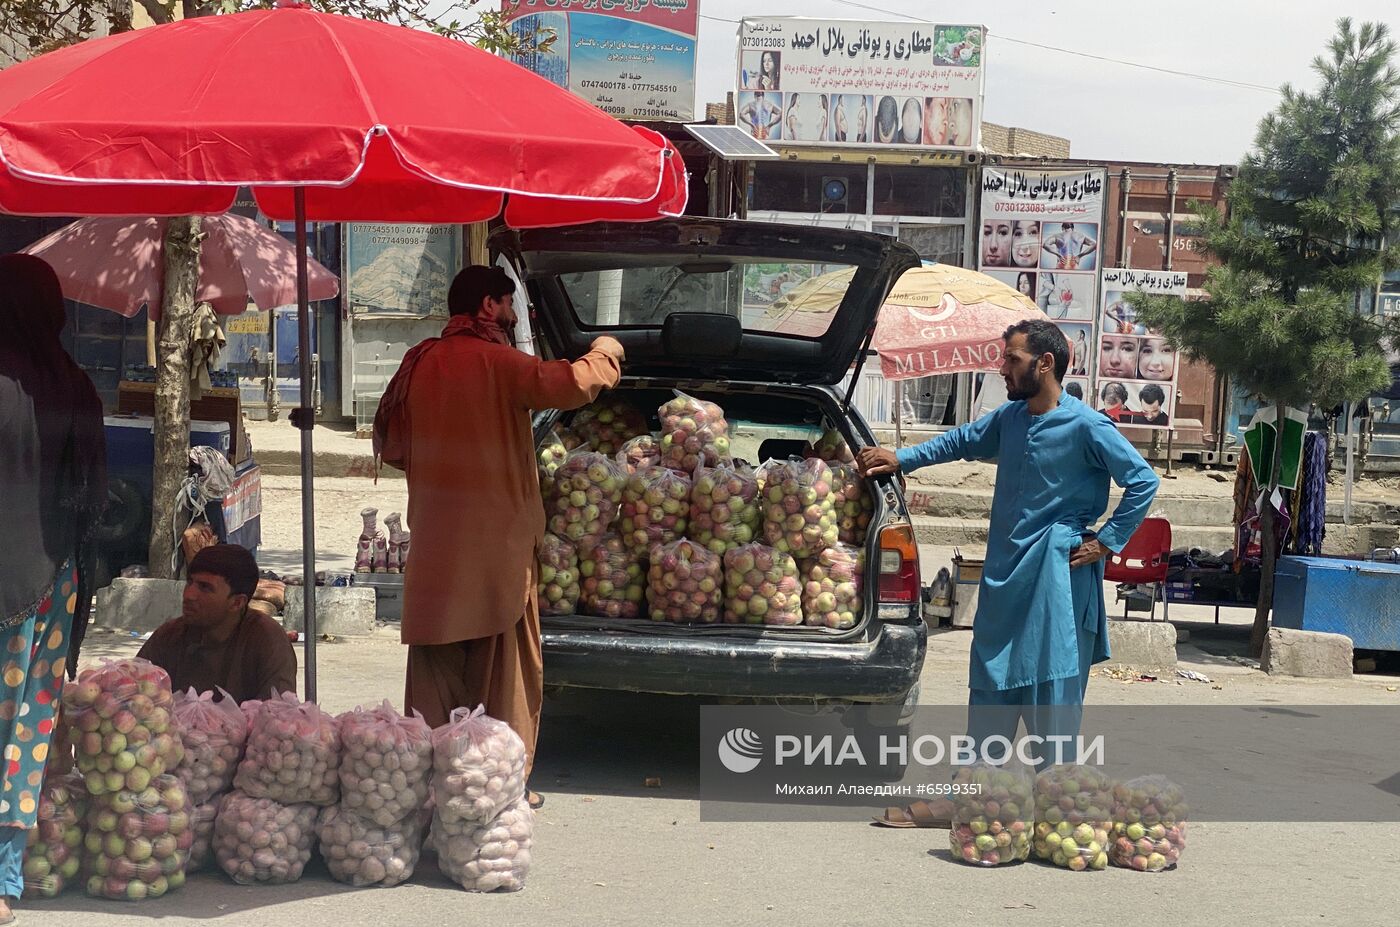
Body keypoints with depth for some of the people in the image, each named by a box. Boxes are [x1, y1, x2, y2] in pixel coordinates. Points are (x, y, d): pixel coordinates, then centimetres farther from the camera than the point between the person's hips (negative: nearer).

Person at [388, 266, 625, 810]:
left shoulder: (419, 364, 7)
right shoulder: (496, 363, -12)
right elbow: (571, 384, -25)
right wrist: (606, 353, -7)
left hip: (434, 542, 6)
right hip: (496, 538, -6)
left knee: (435, 663, 12)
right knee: (505, 667, 6)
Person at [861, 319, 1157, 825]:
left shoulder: (1086, 426, -11)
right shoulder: (1010, 417, 9)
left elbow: (1144, 481, -11)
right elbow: (962, 441, 24)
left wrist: (1106, 542, -11)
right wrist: (902, 459, 15)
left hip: (1057, 579, -7)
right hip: (1004, 575, 7)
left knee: (1052, 694, -4)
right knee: (990, 690, 11)